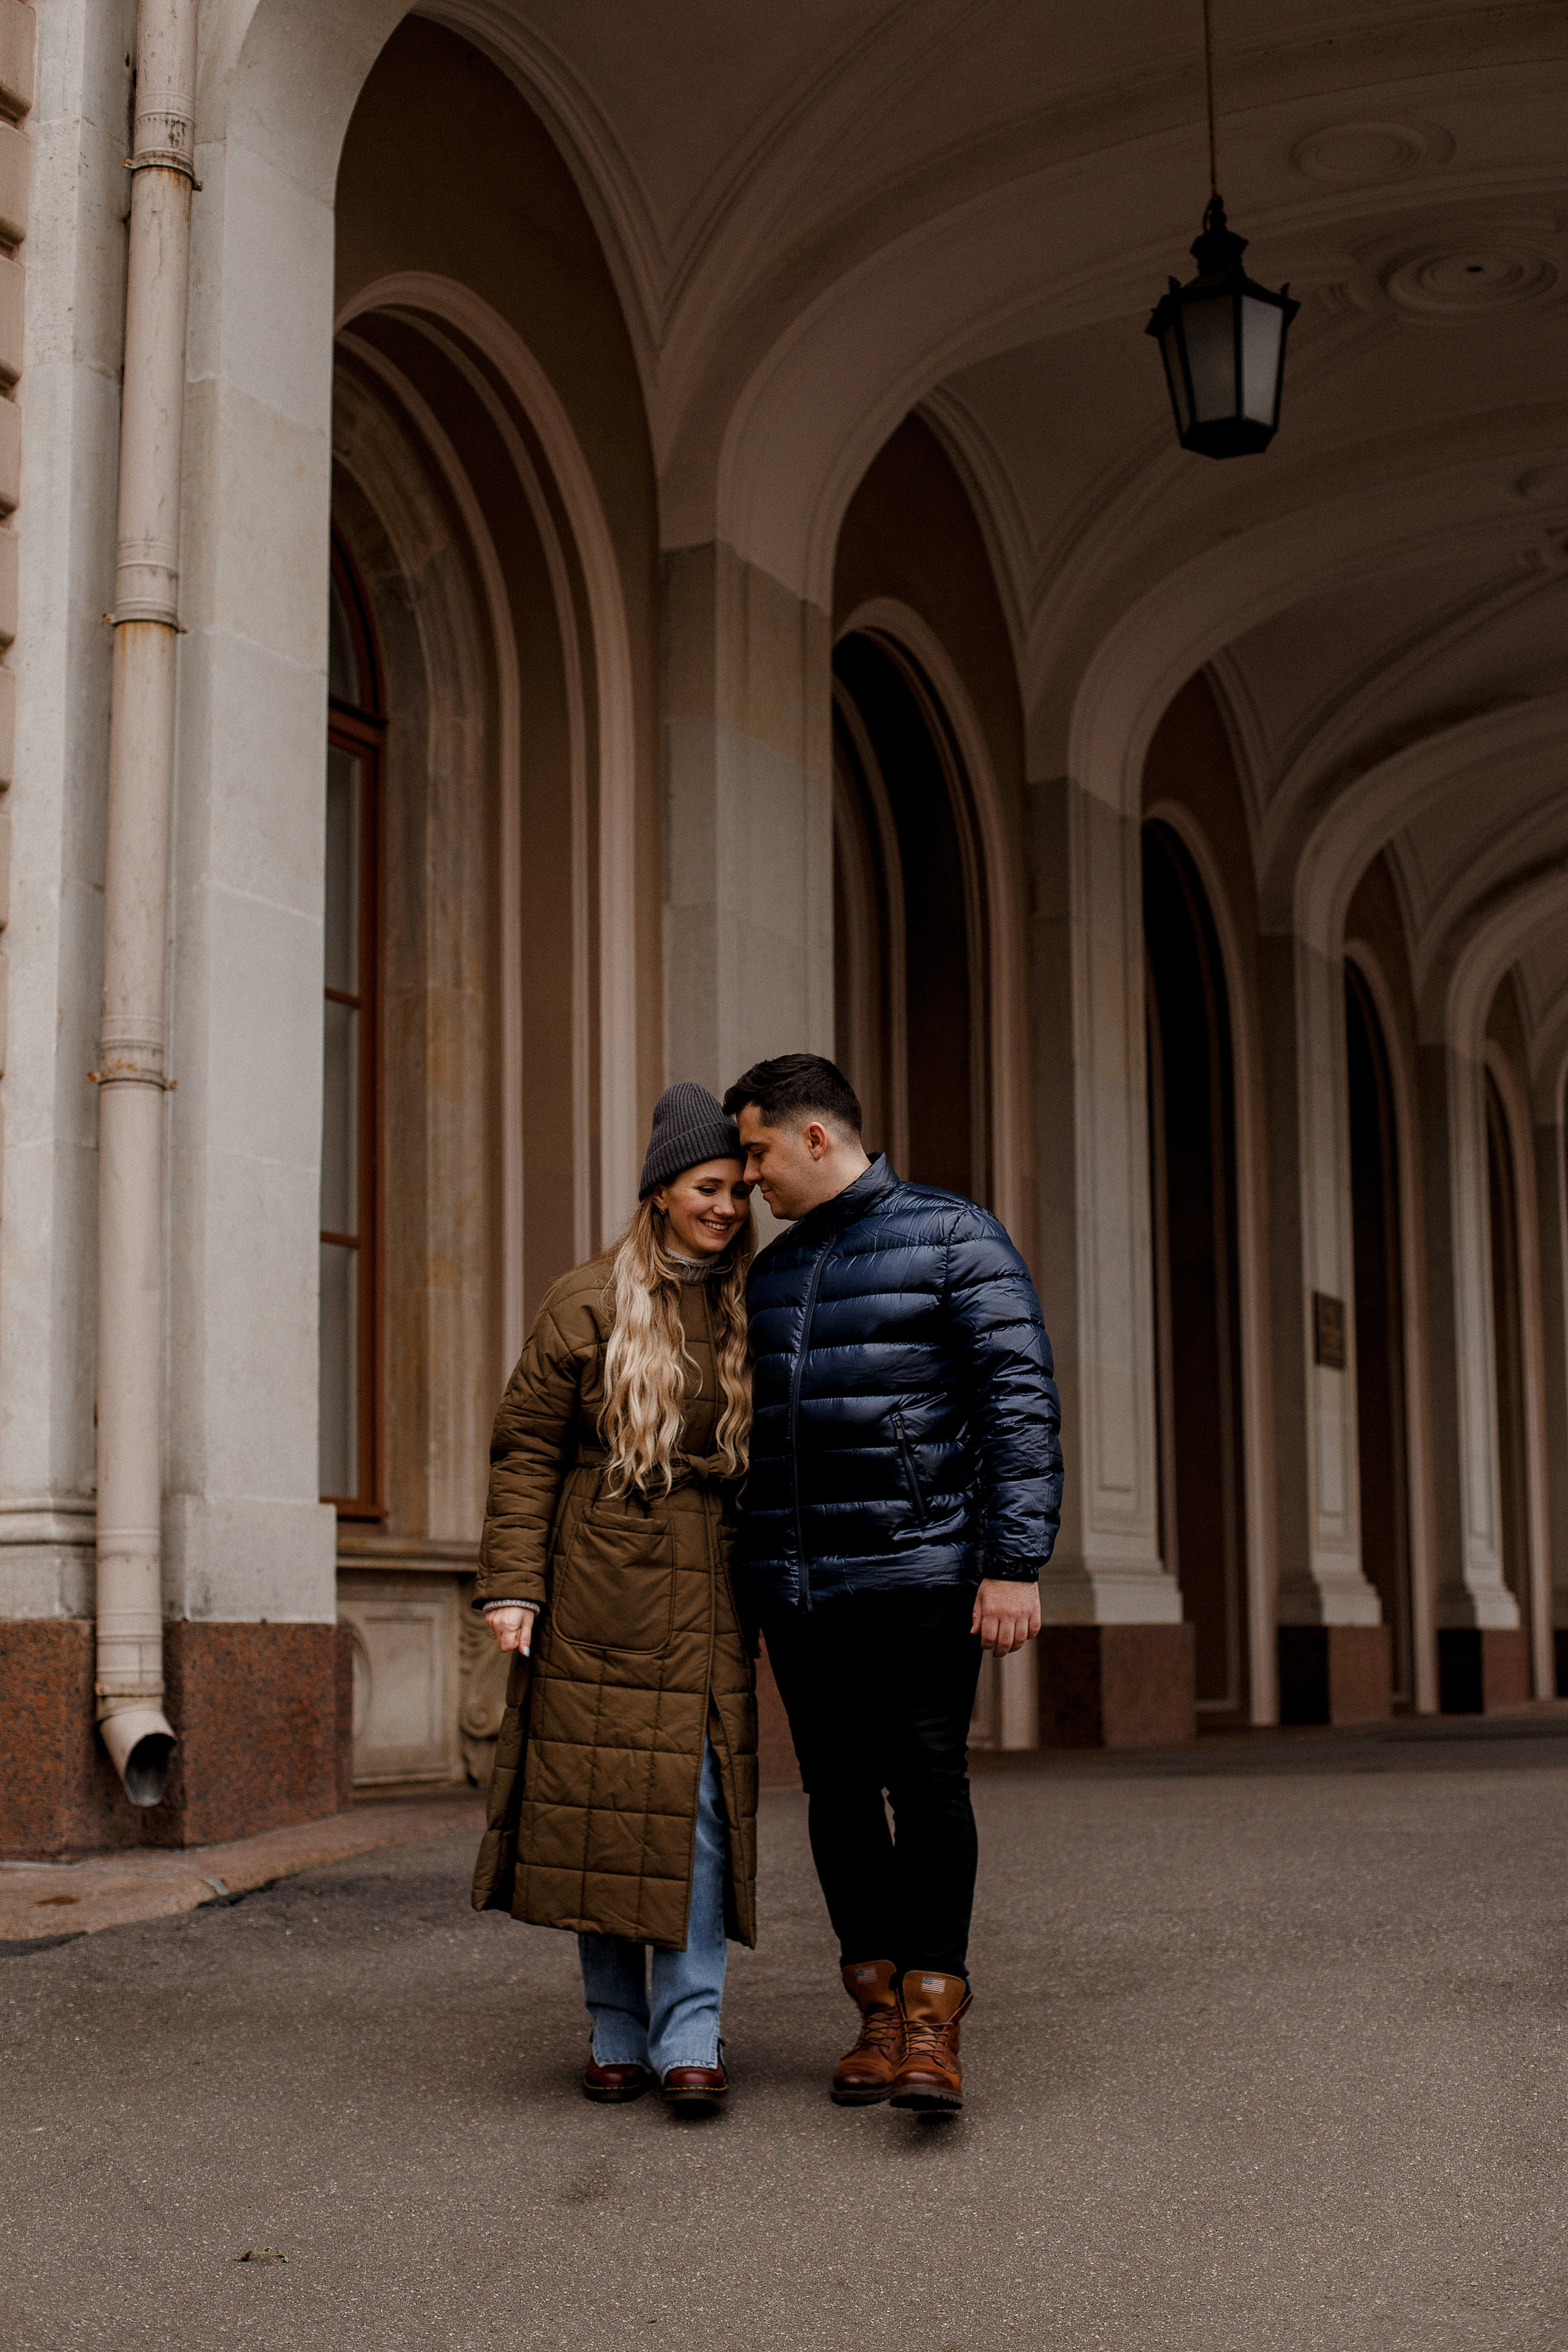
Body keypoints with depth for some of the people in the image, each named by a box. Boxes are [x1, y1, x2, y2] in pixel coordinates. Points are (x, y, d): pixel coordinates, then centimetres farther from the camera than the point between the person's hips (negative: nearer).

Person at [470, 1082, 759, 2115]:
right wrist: (512, 1583, -9)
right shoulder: (590, 1305, -3)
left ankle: (691, 2036, -2)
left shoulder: (752, 1311, 8)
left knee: (700, 1800, -5)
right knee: (603, 1799, 2)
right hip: (598, 1586, -2)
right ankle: (617, 2034, 15)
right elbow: (526, 1449, -2)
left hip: (706, 1593, 2)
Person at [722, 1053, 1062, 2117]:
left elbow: (1022, 1402, -11)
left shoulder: (955, 1238, -4)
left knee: (928, 1783, -9)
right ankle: (880, 2015, 15)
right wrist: (732, 1578, 19)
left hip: (918, 1576, -6)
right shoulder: (774, 1272, 15)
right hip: (797, 1584, 6)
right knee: (839, 1792, 6)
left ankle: (934, 2025, -5)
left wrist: (1016, 1562, -19)